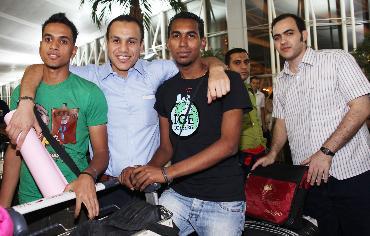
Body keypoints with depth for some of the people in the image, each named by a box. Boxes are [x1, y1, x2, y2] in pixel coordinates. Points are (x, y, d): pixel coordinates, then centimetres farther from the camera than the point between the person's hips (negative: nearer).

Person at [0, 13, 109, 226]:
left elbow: (101, 151, -8)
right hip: (28, 201, 3)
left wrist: (88, 176, -29)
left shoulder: (90, 93, -9)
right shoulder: (21, 92, 2)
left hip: (74, 201, -3)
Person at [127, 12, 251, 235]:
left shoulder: (229, 80, -7)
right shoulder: (165, 90, 8)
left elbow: (229, 144, -17)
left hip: (223, 200, -3)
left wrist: (166, 173, -22)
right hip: (178, 194, 4)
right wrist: (146, 171, -12)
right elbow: (166, 147, 10)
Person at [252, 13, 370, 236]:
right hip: (310, 176, 4)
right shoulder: (280, 82, 13)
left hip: (351, 173, -4)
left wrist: (326, 152, -17)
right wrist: (272, 154, 3)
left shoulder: (337, 59, -4)